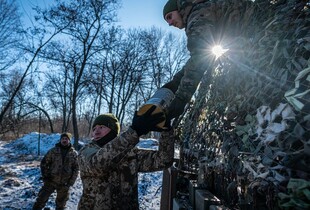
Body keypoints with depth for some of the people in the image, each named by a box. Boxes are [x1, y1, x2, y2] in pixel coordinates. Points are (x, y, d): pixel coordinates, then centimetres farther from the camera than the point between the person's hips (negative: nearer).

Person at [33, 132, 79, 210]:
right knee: (41, 199, 5)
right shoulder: (53, 151, -4)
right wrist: (45, 176, -5)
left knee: (61, 203, 16)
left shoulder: (74, 153, -4)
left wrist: (71, 182, -5)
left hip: (64, 184, 1)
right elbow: (44, 163, 2)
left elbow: (76, 169, -1)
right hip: (50, 181, 0)